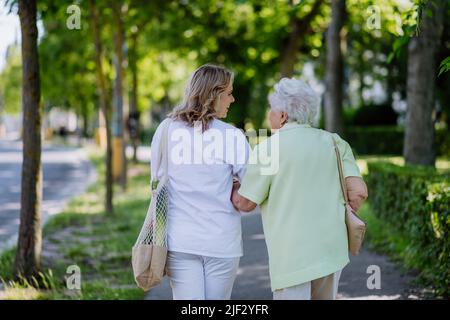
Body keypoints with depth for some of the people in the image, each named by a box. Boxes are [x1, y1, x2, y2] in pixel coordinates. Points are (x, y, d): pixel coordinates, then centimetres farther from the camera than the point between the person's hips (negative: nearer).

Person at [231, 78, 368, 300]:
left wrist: (230, 187, 18)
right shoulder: (333, 142, 6)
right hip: (332, 249, 5)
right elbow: (359, 192, -1)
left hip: (292, 255, -5)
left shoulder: (267, 148, -7)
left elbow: (245, 204, -2)